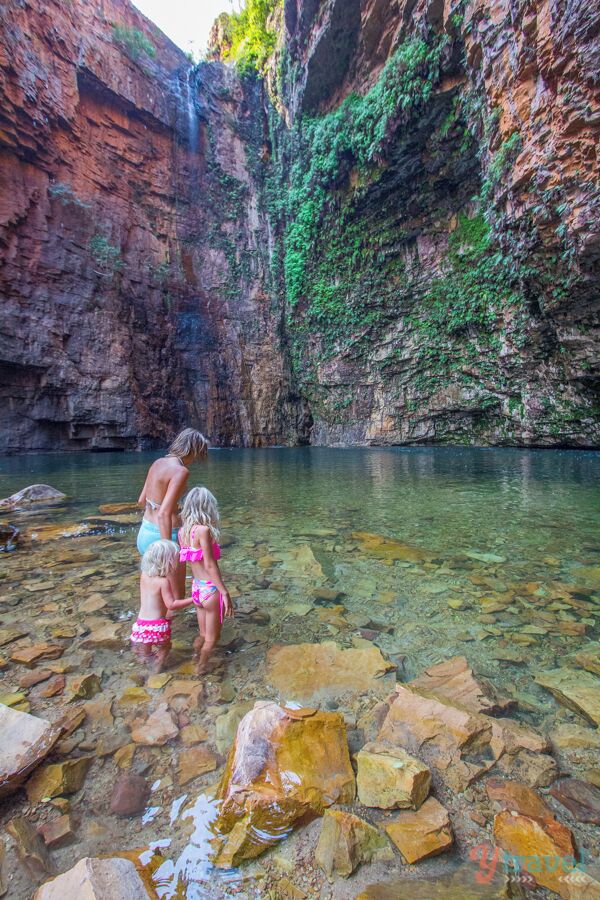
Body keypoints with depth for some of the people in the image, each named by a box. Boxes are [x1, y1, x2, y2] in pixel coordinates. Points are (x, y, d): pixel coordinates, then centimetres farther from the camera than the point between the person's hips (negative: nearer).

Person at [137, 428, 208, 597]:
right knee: (176, 595, 10)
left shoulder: (158, 463, 5)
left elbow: (142, 500, 15)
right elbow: (164, 514, -27)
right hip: (163, 535, -8)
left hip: (145, 531, 8)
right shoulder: (181, 471, -20)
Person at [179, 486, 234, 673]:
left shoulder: (183, 531, 0)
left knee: (203, 635, 26)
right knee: (212, 639, 15)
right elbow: (210, 565, -21)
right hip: (211, 590, -7)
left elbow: (188, 559, 5)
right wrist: (225, 592, -17)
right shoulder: (203, 530, -21)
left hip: (196, 588, 7)